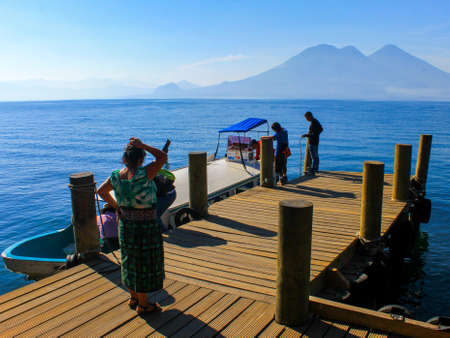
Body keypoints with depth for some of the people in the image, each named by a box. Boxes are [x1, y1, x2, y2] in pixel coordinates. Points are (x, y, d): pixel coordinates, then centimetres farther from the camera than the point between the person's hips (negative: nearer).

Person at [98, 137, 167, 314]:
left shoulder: (117, 176, -4)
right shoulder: (143, 174, -23)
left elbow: (101, 191, 11)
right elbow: (162, 157, -17)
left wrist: (116, 206, 17)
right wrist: (143, 145, -16)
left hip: (125, 223, 7)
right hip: (145, 226, -7)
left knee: (131, 260, 21)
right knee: (144, 263, 7)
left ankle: (133, 297, 38)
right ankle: (142, 304, 20)